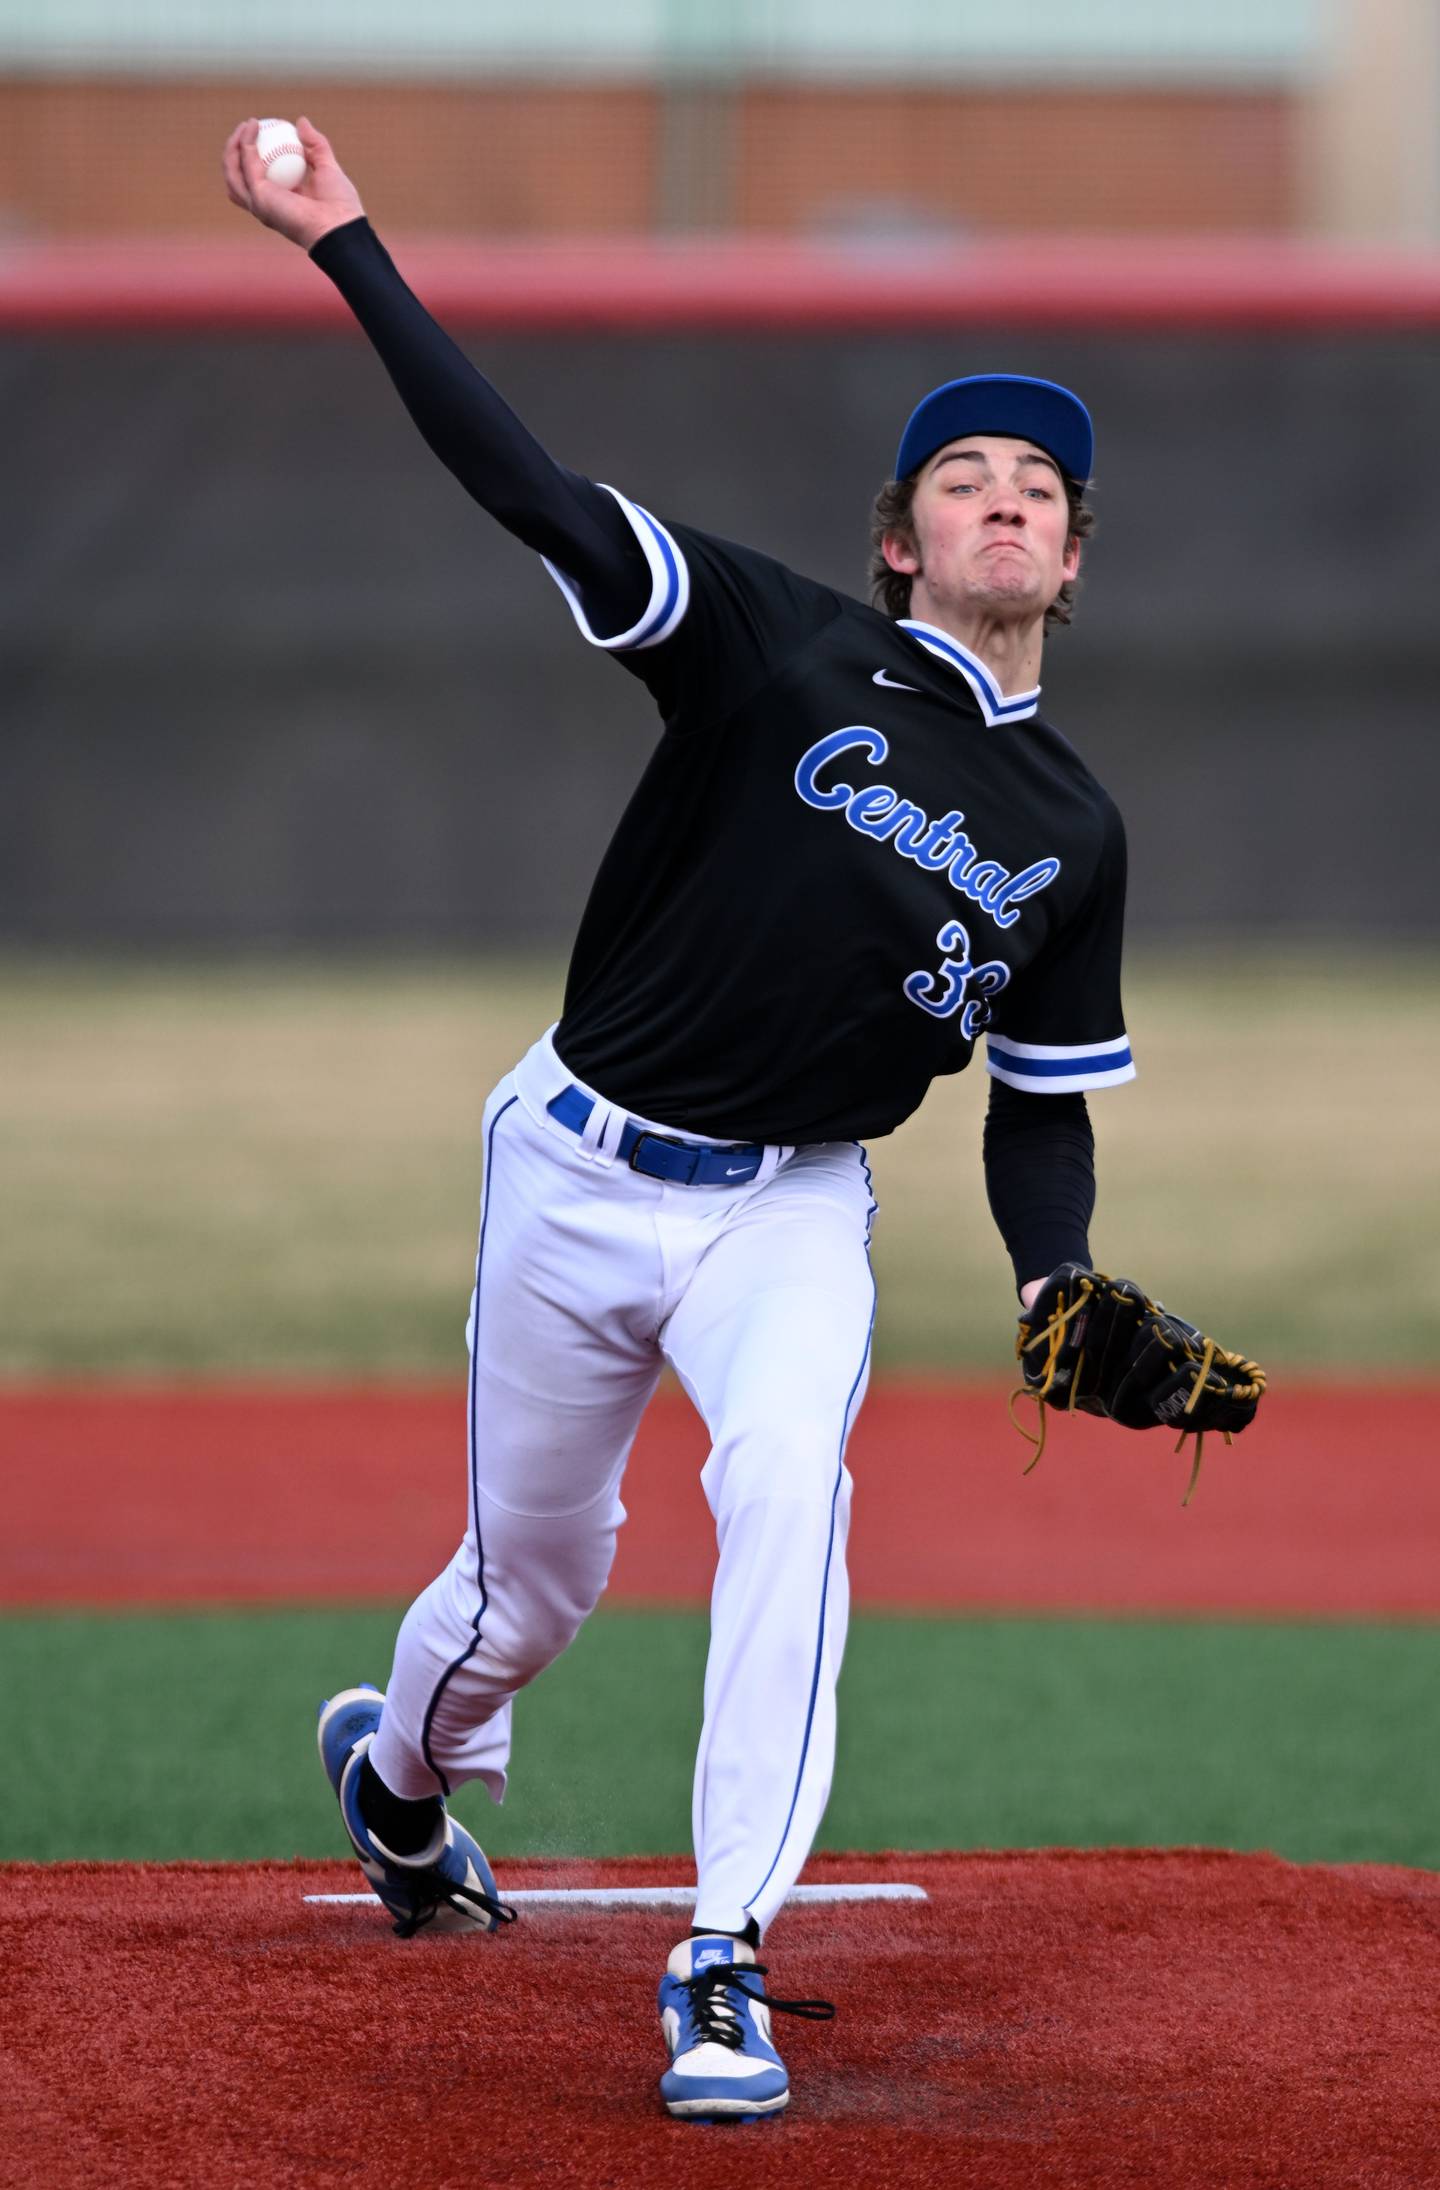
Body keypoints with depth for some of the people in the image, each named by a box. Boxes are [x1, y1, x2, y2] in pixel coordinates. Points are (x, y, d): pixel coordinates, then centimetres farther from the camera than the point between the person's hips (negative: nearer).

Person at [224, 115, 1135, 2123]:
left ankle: (728, 1966, -25)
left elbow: (1043, 1106, 11)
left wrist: (1060, 1288, -10)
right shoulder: (785, 646, -9)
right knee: (534, 1572, 10)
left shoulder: (1072, 831, 3)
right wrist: (351, 253, -26)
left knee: (788, 1476, -28)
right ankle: (398, 1775, 48)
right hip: (581, 1167, -1)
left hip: (791, 1212, 1)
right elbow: (534, 491, -18)